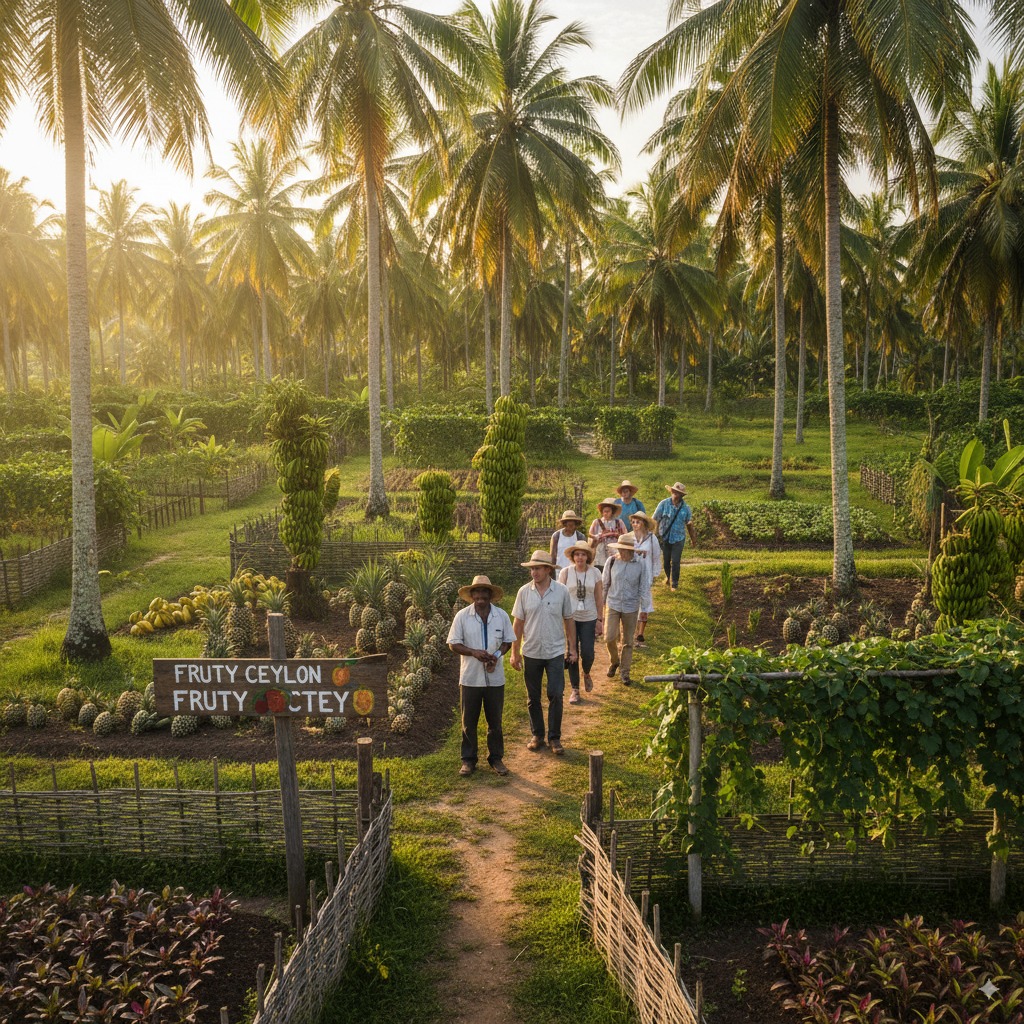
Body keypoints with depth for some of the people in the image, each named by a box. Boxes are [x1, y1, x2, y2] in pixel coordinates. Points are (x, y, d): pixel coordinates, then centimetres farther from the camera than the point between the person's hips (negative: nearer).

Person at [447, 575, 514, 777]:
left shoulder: (502, 615, -1)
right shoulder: (462, 616, -6)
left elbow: (507, 641, 7)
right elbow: (453, 643, -4)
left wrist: (497, 655, -13)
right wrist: (474, 652, -19)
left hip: (495, 677, 1)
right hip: (470, 677, -1)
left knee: (495, 721, 11)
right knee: (469, 722, 8)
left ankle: (496, 758, 25)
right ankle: (468, 760, 20)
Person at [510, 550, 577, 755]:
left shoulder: (562, 591, -6)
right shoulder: (524, 592, -5)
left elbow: (568, 621, 3)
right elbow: (518, 623, 0)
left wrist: (572, 648, 3)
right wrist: (515, 653, 0)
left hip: (555, 652, -1)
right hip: (531, 653, 1)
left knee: (556, 696, -1)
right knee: (533, 698, 10)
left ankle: (554, 738, 13)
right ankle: (537, 735, 25)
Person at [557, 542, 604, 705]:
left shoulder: (595, 573, -2)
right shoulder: (565, 572, -6)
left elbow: (599, 598, 3)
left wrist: (600, 619, 3)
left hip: (589, 618, 1)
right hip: (570, 618, -1)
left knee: (587, 653, -5)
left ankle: (586, 674, 30)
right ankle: (574, 690, 18)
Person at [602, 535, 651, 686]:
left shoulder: (640, 565, -9)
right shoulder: (611, 562, -7)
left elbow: (644, 588, -1)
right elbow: (604, 584, 5)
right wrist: (602, 603, 10)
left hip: (631, 608, 0)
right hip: (613, 605, 1)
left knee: (628, 642, 8)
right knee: (609, 637, -7)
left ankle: (625, 672, 22)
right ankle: (614, 661, 24)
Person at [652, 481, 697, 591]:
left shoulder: (685, 507, -8)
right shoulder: (664, 504, -13)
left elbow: (689, 524, 5)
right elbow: (655, 520, -9)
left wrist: (693, 539, 13)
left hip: (678, 538, 0)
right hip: (665, 538, 1)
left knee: (675, 562, -4)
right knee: (666, 561, 15)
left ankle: (674, 584, 12)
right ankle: (668, 577, 44)